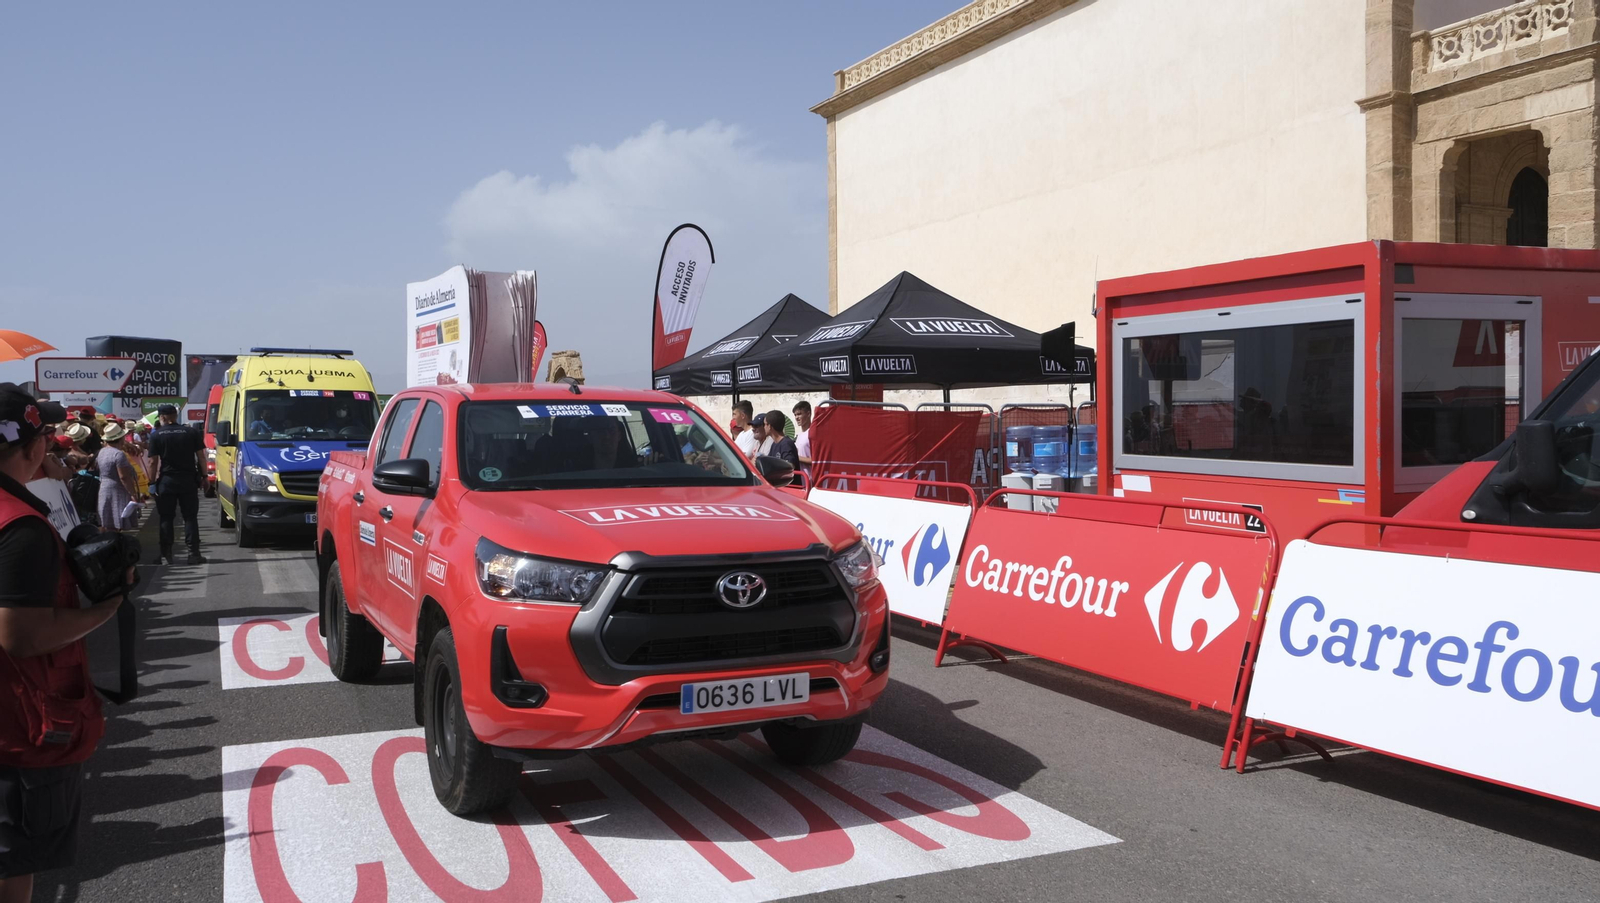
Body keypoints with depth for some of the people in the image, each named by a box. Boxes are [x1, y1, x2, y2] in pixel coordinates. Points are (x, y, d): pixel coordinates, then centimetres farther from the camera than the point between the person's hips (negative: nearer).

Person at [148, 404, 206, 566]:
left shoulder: (156, 435, -2)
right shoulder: (190, 433, 3)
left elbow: (153, 462, -6)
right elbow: (201, 457, 1)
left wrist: (152, 482, -1)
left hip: (166, 481, -1)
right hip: (188, 480, 1)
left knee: (166, 519, 7)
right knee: (190, 517, 6)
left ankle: (166, 555, 6)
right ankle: (194, 554, 2)